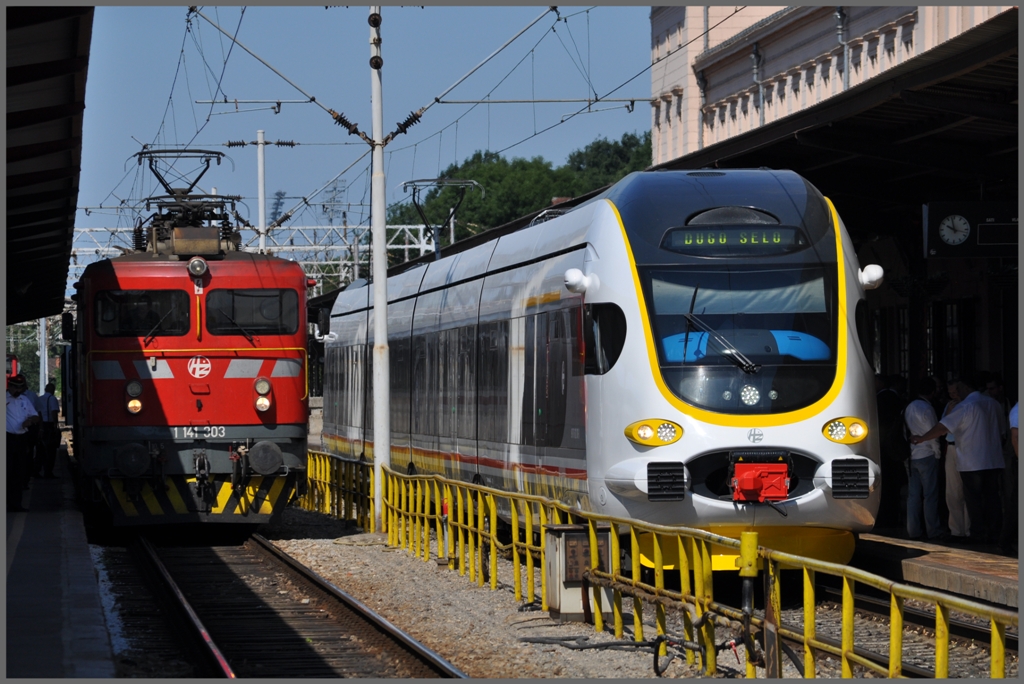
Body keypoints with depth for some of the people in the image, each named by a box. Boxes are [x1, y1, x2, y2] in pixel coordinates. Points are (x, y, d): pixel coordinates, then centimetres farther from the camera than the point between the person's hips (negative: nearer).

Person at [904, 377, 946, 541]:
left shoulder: (909, 408, 10)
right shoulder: (926, 408, -13)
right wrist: (938, 452, -2)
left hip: (912, 455, 7)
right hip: (927, 455, -7)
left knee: (913, 495, 7)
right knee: (930, 495, -4)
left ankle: (913, 530, 8)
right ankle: (934, 531, -3)